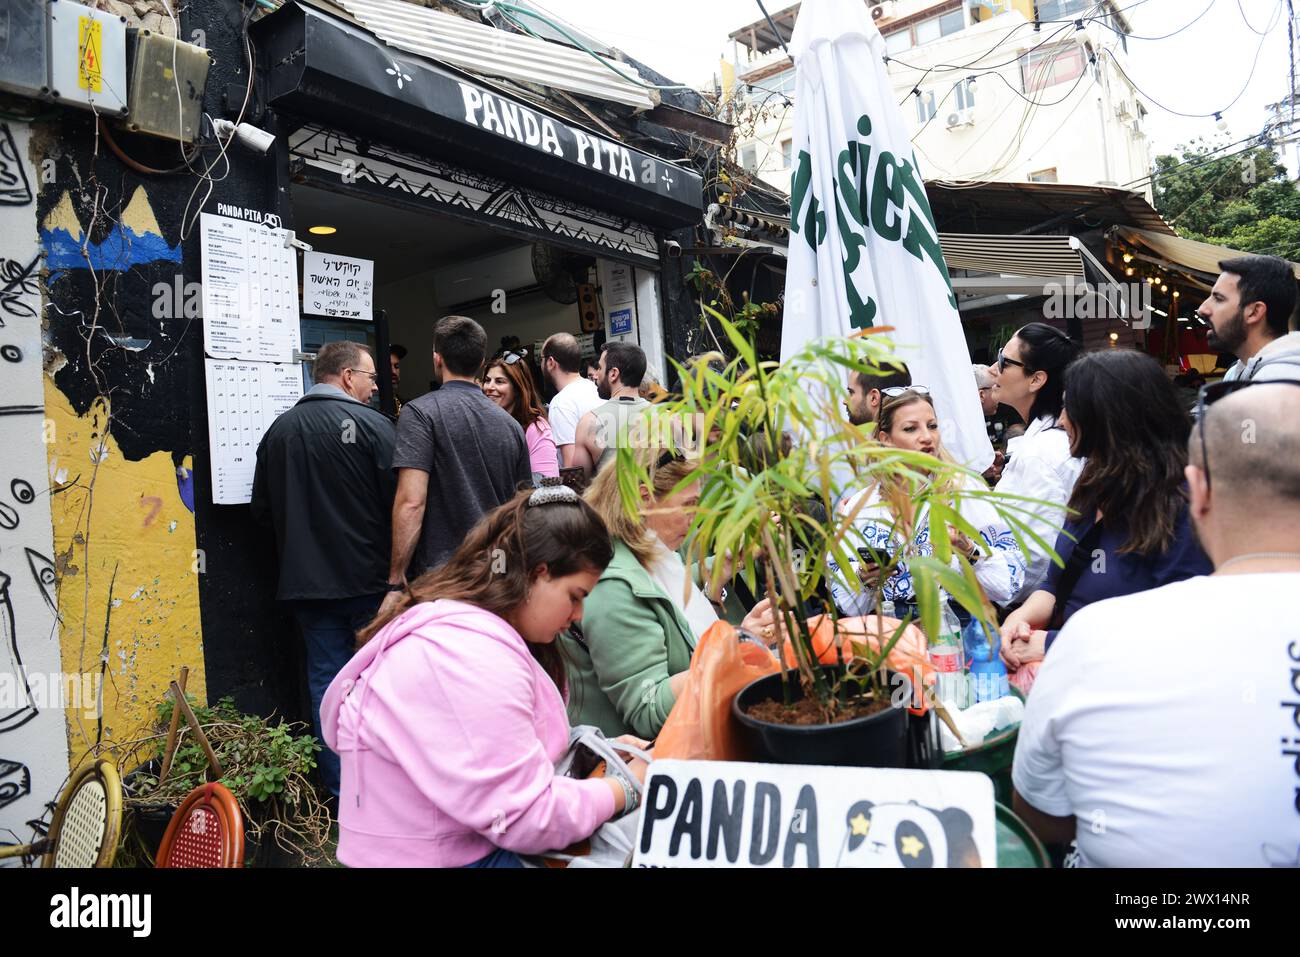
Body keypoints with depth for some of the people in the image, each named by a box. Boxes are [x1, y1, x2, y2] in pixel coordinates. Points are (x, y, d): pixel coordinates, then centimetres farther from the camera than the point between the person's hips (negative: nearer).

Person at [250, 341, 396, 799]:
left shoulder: (279, 429, 6)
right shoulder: (372, 424, -10)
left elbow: (262, 509, 11)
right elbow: (399, 499, -15)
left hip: (307, 582, 4)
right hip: (368, 577, -4)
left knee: (326, 680, 10)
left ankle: (340, 794, 17)